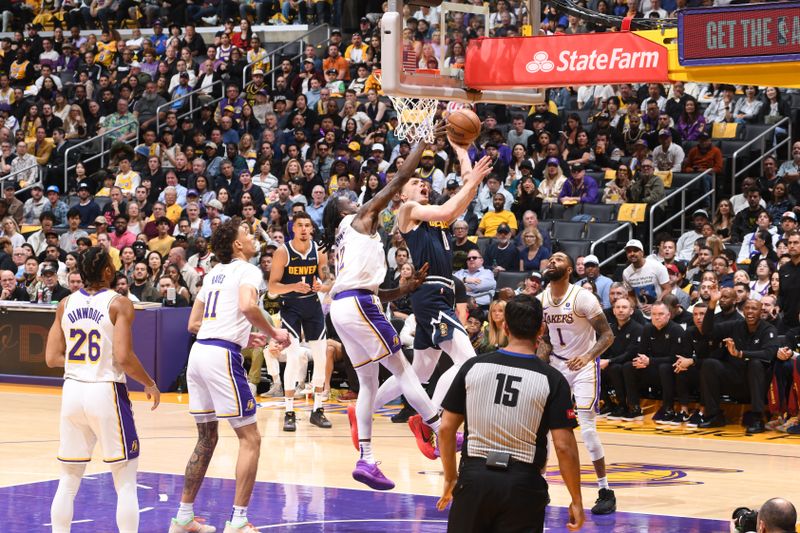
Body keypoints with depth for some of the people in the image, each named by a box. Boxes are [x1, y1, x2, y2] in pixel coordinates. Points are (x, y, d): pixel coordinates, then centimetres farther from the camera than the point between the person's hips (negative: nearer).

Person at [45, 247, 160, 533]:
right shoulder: (119, 303, -9)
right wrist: (150, 384, -1)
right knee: (126, 481, 4)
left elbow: (52, 358, 5)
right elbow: (123, 357, -17)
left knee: (68, 479, 14)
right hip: (106, 392, -5)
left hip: (72, 392, 5)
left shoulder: (66, 304, 5)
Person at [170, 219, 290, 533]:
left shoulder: (214, 273, 21)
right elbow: (247, 306, -23)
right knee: (250, 438, -1)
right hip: (223, 356, -8)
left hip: (199, 352, 8)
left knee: (207, 439, 19)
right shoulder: (247, 270, -2)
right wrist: (273, 333, -8)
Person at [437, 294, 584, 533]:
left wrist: (450, 479, 17)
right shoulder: (552, 380, -5)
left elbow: (446, 429, 4)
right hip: (522, 485, -2)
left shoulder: (473, 367, 1)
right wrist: (576, 500, 1)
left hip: (474, 477, 2)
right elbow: (564, 446, -8)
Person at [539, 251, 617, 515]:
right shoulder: (541, 300, 0)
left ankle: (606, 492, -4)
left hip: (583, 366, -6)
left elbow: (607, 335, -17)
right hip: (556, 365, 6)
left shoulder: (583, 298, -18)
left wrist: (587, 357, -32)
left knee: (587, 429, -13)